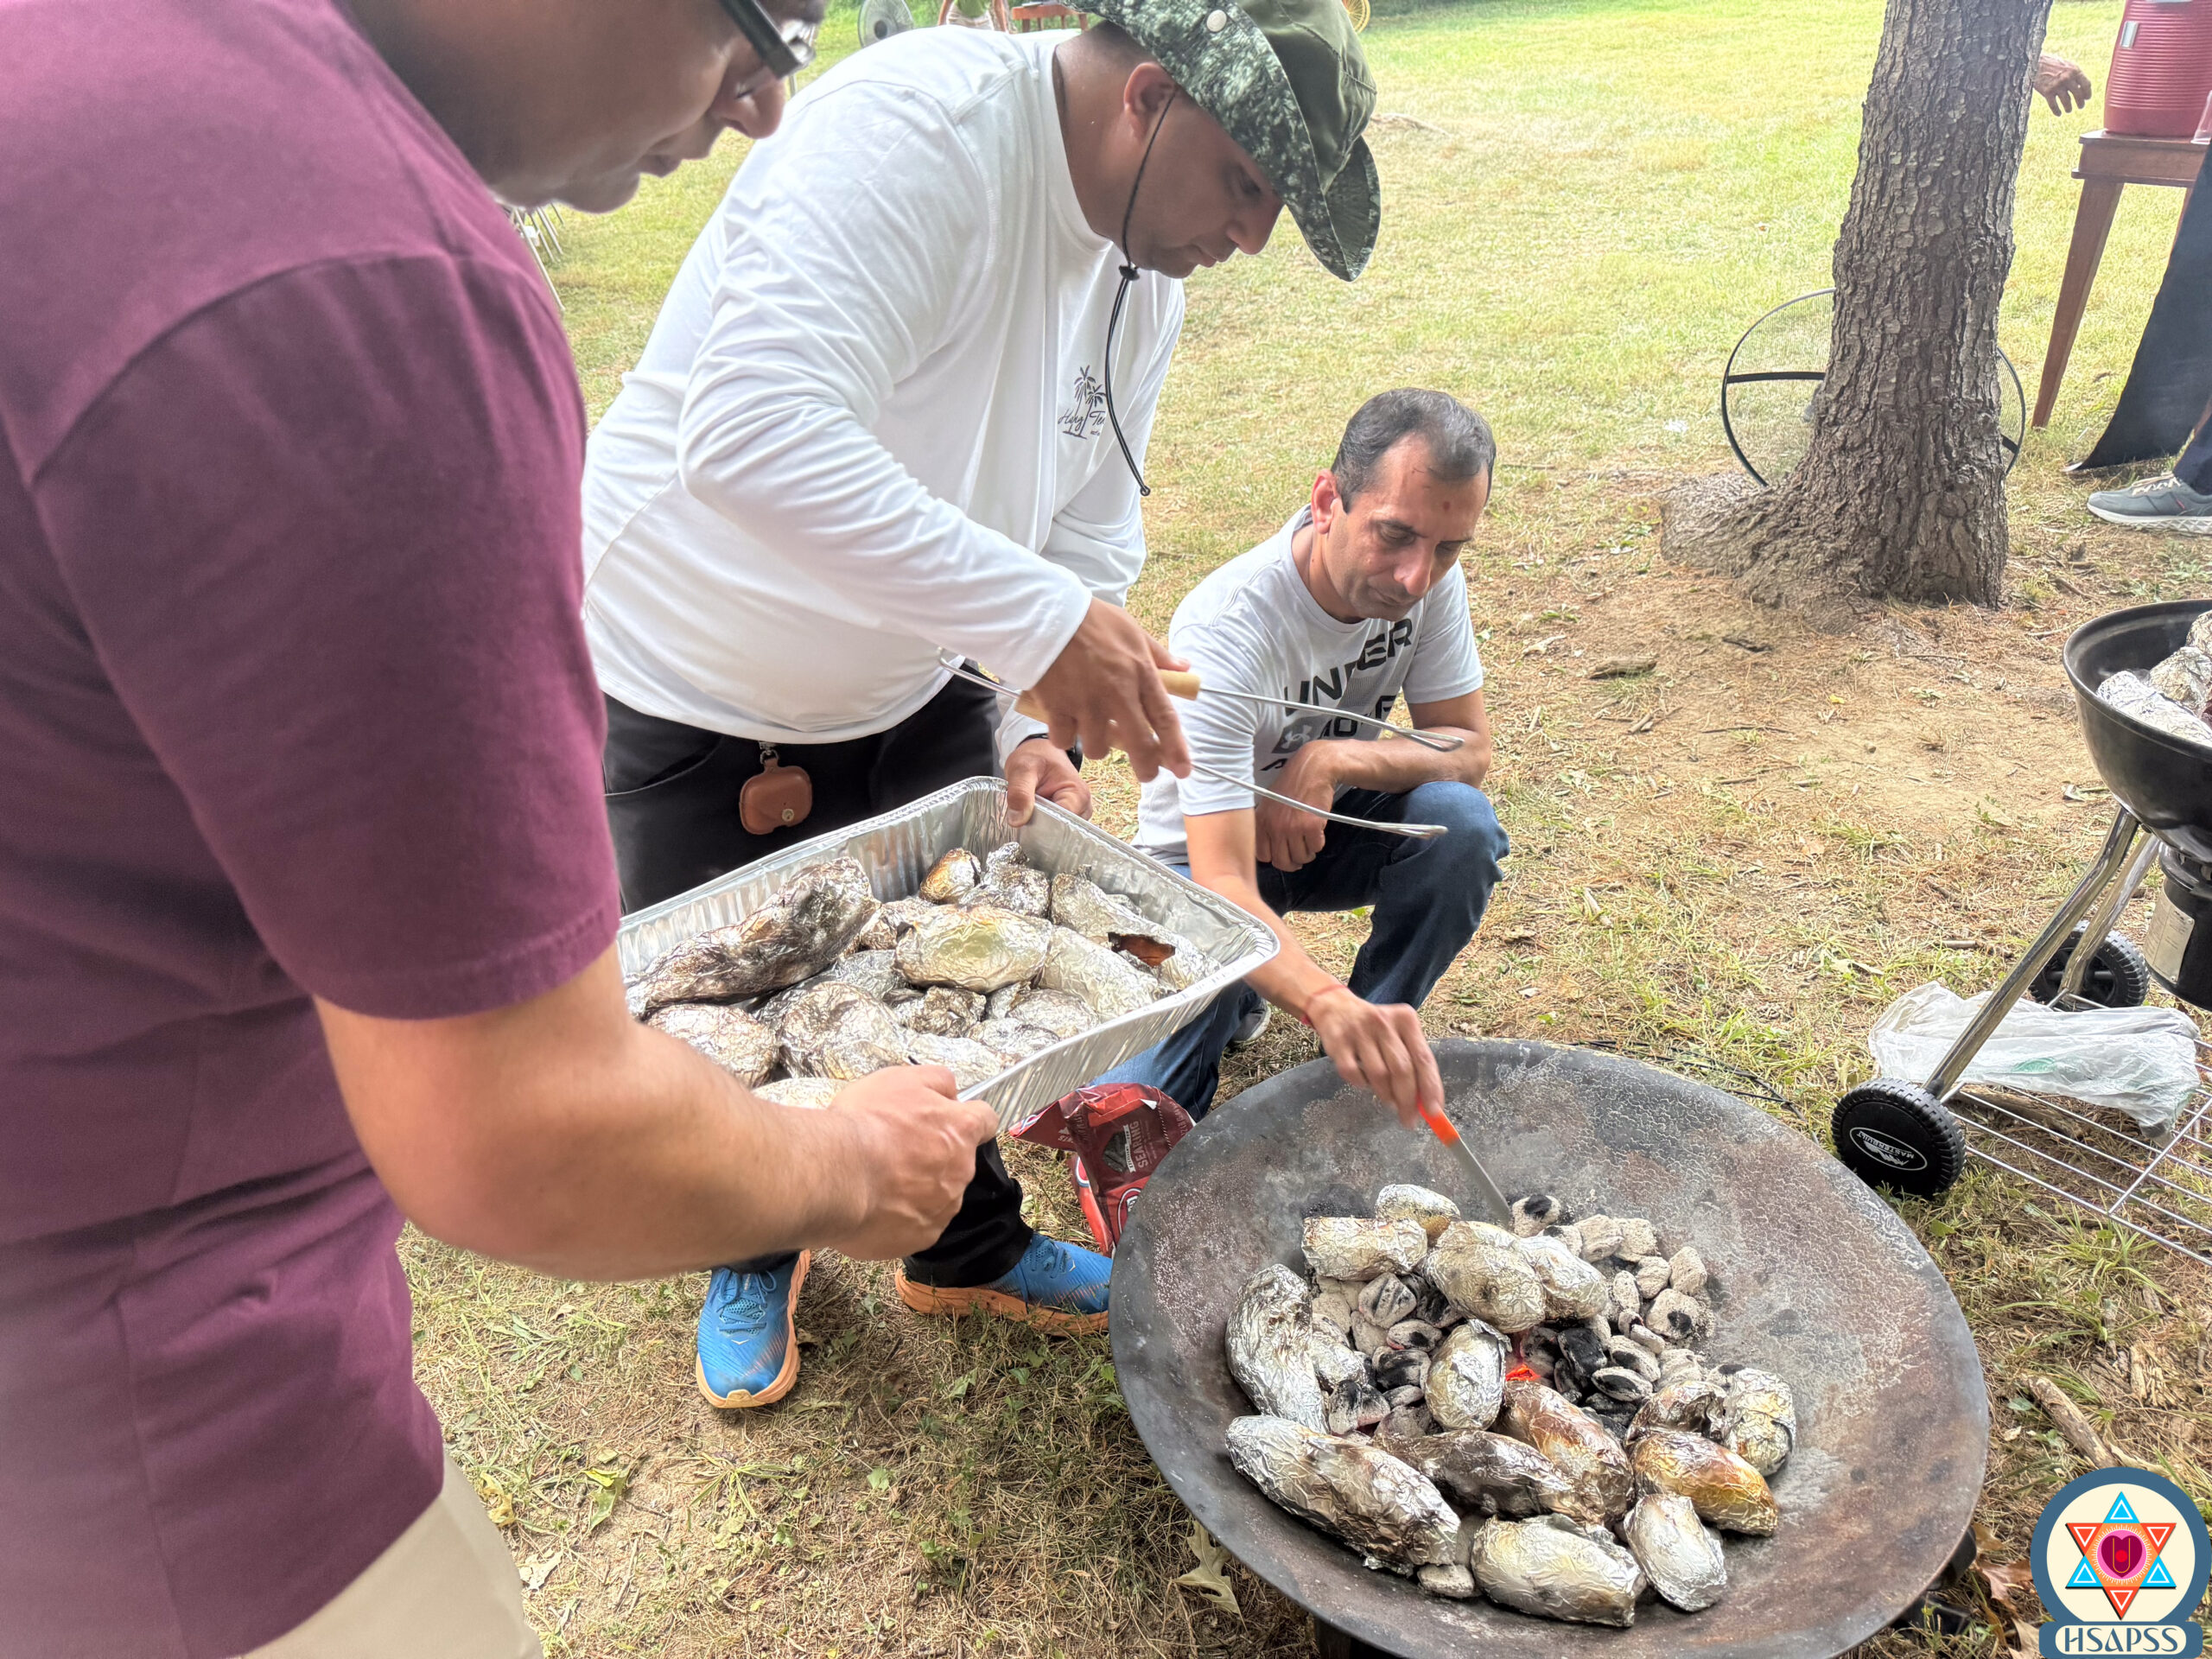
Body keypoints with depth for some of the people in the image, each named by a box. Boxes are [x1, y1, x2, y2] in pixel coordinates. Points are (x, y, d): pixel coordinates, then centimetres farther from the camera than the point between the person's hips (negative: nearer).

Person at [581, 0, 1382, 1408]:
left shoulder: (1146, 278, -2)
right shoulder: (917, 128, -30)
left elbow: (1089, 532, 3)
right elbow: (755, 433, -44)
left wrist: (1038, 726, -12)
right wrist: (1040, 620, -46)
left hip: (909, 692, 7)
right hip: (699, 699, -6)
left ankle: (974, 1250, 41)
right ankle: (754, 1261, 42)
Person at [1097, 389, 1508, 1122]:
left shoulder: (1431, 577, -17)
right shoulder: (1226, 632, -35)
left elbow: (1470, 747, -10)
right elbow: (1223, 883, -42)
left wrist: (1335, 759, -31)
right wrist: (1325, 1002, -62)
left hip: (1323, 821, 5)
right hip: (1211, 856, -4)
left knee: (1460, 821, -29)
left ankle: (1375, 1061, -6)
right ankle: (1238, 997, 9)